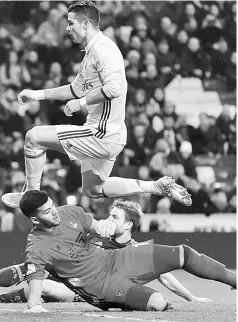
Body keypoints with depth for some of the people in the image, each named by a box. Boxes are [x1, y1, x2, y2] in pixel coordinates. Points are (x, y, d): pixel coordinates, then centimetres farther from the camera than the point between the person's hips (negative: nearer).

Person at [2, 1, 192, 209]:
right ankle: (159, 186, 21)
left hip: (103, 134, -11)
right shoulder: (92, 51, 17)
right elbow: (76, 89, 29)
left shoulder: (101, 47, -16)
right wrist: (37, 95, 24)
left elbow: (114, 88, -30)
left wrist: (81, 103, -21)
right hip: (107, 137, 11)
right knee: (92, 190, 24)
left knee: (34, 137, -9)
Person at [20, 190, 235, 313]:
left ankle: (233, 279, 14)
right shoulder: (37, 248, -19)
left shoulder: (70, 213, -1)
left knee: (183, 254, -2)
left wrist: (107, 226, -11)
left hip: (113, 259, 6)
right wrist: (34, 306, -48)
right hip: (100, 284, -6)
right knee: (156, 303, -26)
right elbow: (34, 293, -23)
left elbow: (98, 228, 14)